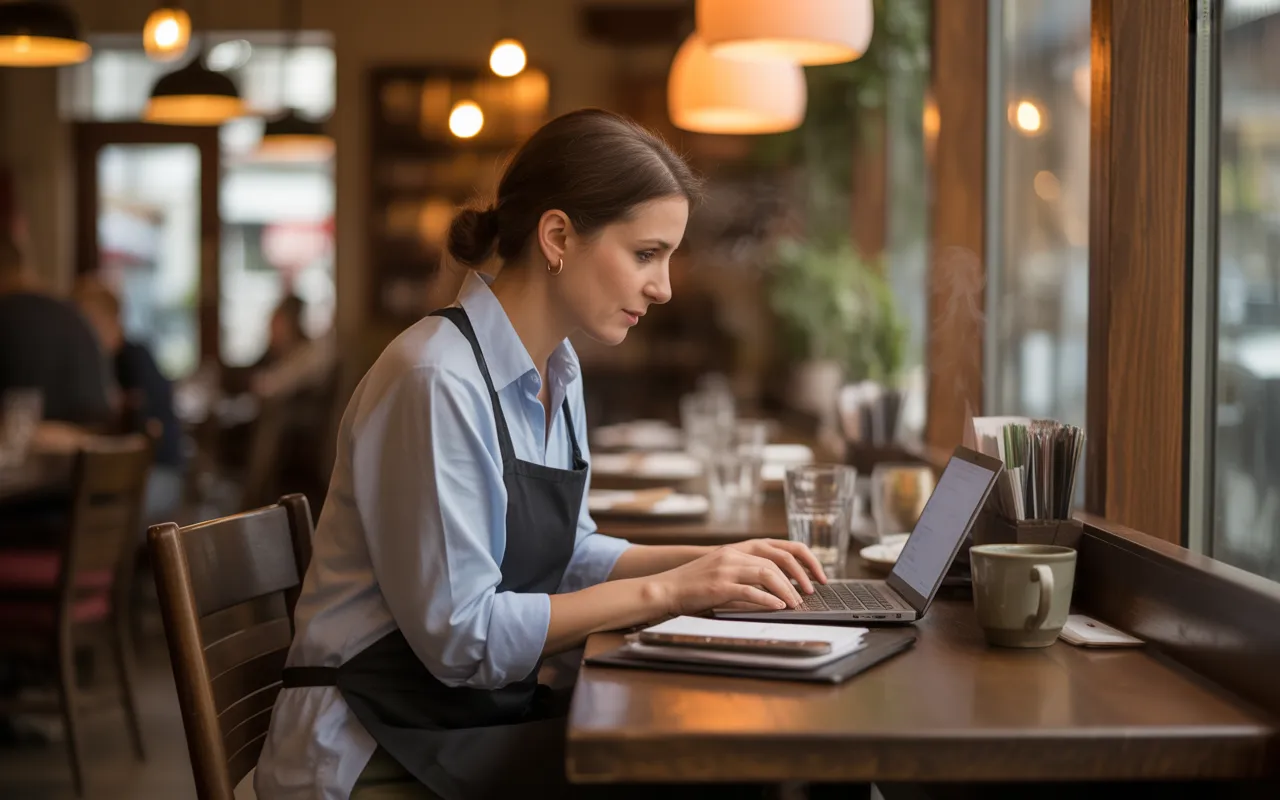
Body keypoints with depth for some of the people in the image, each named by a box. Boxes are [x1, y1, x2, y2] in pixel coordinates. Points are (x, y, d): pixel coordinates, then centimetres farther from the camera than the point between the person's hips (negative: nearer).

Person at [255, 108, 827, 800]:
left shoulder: (558, 373, 7)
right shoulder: (436, 379, -20)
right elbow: (461, 636, -21)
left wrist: (711, 562, 3)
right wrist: (663, 591, -19)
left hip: (493, 711, 8)